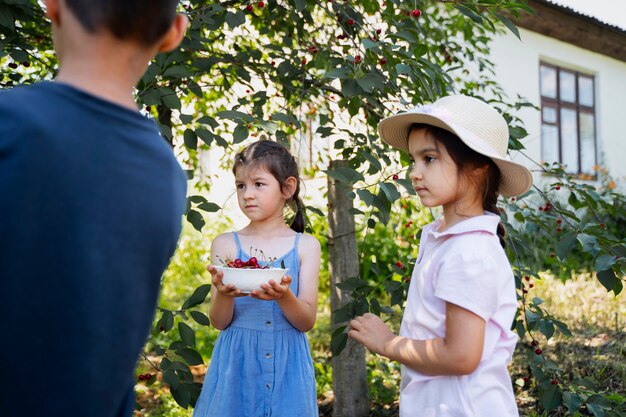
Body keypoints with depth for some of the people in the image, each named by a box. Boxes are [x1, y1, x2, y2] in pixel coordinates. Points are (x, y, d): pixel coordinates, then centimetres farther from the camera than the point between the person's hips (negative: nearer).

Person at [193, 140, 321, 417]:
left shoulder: (305, 246, 0)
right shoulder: (226, 244, 0)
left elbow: (307, 321, -4)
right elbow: (220, 322, -3)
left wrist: (284, 296, -24)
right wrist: (224, 294, -23)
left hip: (287, 366, 0)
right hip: (237, 363, 0)